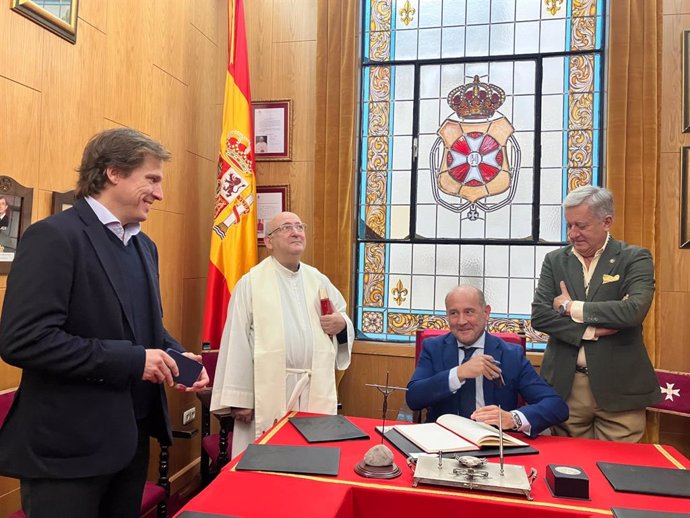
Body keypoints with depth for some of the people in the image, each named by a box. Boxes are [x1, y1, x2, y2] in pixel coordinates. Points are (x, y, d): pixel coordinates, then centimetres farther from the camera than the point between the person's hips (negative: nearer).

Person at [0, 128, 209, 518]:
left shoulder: (145, 246, 12)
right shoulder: (54, 236, -15)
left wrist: (176, 356, -2)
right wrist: (130, 360, -23)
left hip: (132, 435, 8)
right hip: (68, 445, -8)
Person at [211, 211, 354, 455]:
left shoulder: (319, 280, 11)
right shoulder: (251, 283, -3)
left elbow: (343, 321, 19)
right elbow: (237, 343, -6)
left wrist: (341, 324, -5)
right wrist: (238, 398, -9)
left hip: (316, 391, 4)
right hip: (269, 392, -4)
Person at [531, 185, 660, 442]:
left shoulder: (635, 258, -1)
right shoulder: (555, 260, 7)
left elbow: (635, 310, -18)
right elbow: (539, 315, -4)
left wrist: (573, 307, -11)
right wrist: (591, 330, -13)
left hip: (619, 388, -2)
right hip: (565, 387, 2)